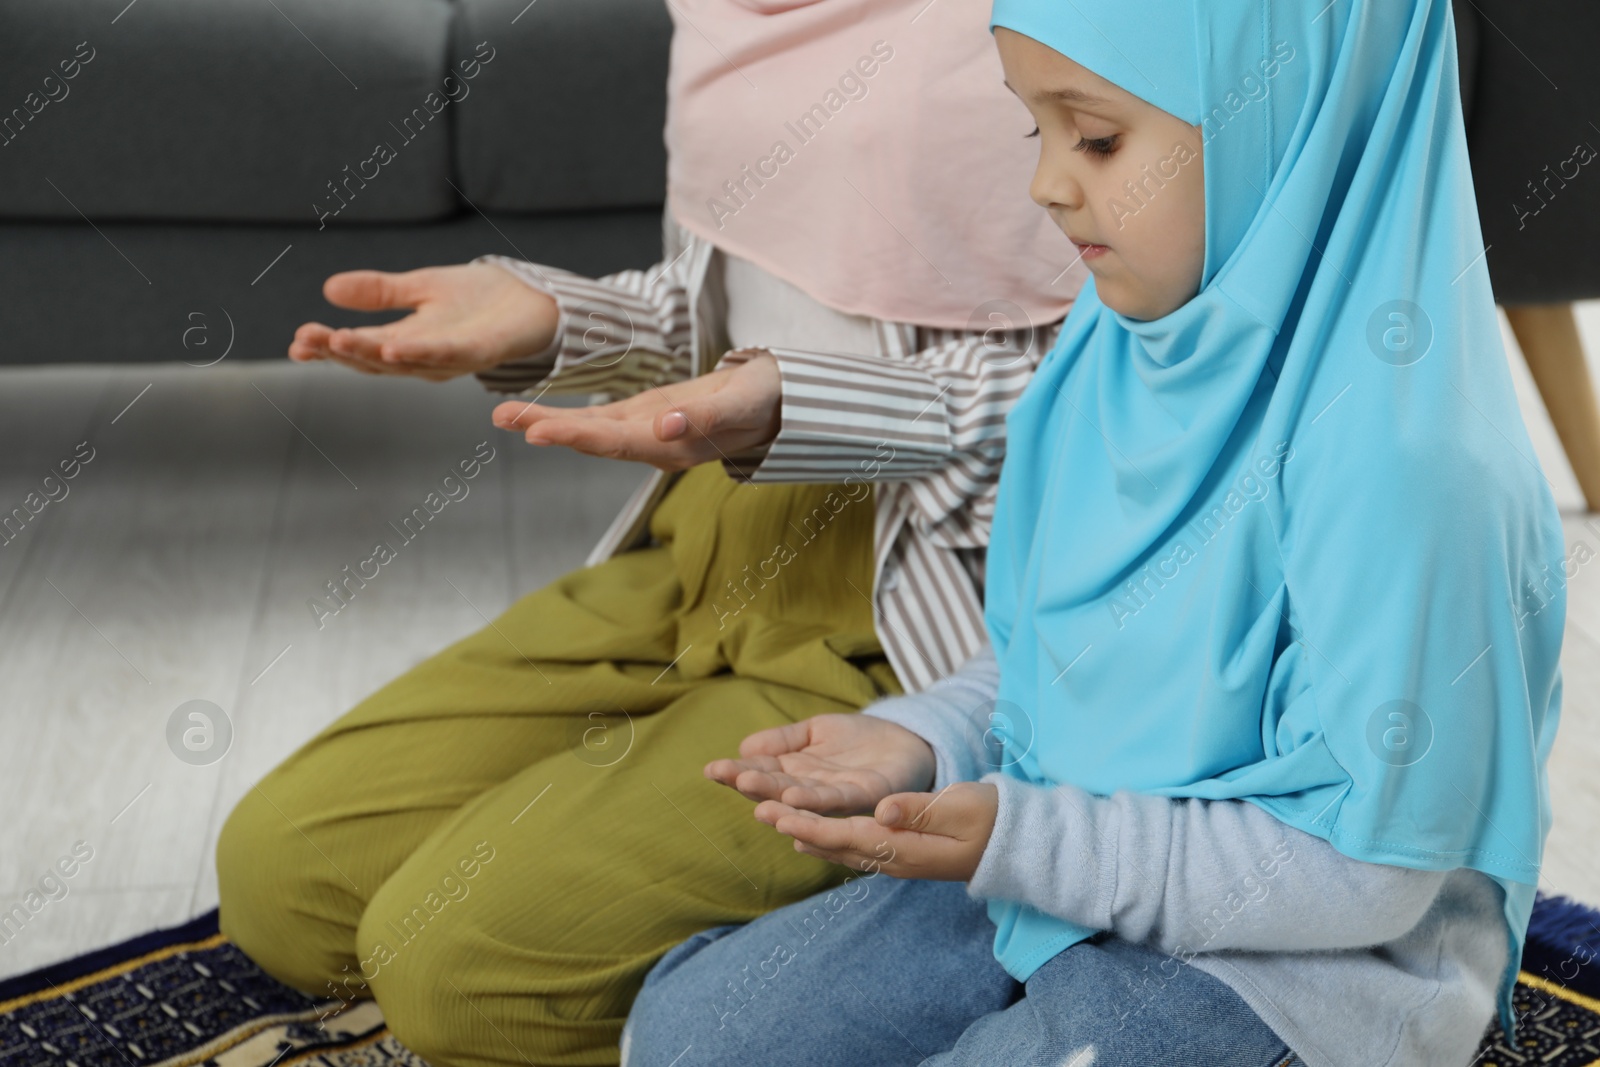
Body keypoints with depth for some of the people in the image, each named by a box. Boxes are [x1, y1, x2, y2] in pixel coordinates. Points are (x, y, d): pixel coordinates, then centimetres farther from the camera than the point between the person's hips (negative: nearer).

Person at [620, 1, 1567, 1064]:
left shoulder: (1400, 460, -28)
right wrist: (924, 742, -6)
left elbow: (1363, 873, -24)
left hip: (1291, 957, -7)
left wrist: (1023, 843, -25)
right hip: (1047, 865, 8)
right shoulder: (1124, 340, -1)